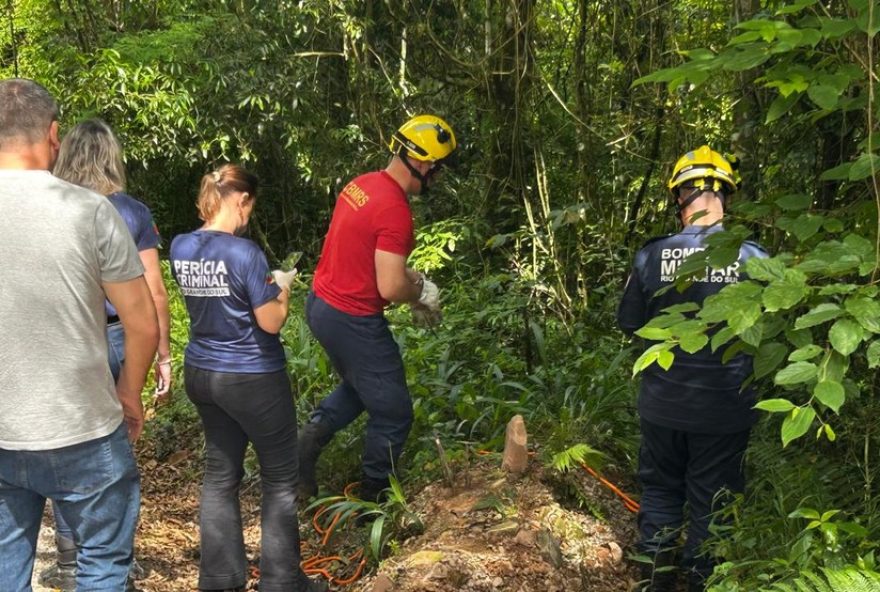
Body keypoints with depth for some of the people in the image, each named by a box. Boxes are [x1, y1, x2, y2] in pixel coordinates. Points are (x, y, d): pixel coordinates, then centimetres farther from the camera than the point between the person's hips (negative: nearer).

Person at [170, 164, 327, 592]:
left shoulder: (180, 248, 0)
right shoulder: (244, 252, -22)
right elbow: (271, 322, -18)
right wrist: (281, 290, 0)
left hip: (201, 373, 7)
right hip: (252, 379, -7)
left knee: (220, 473, 16)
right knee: (280, 479, 9)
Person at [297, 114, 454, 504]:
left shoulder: (361, 184, 3)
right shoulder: (395, 211, -25)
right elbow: (390, 288, -26)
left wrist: (409, 275, 11)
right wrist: (422, 292, -5)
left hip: (320, 305, 9)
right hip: (352, 321, -9)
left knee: (359, 388, 31)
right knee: (393, 413, 9)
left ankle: (304, 447, 19)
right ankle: (373, 498, 23)